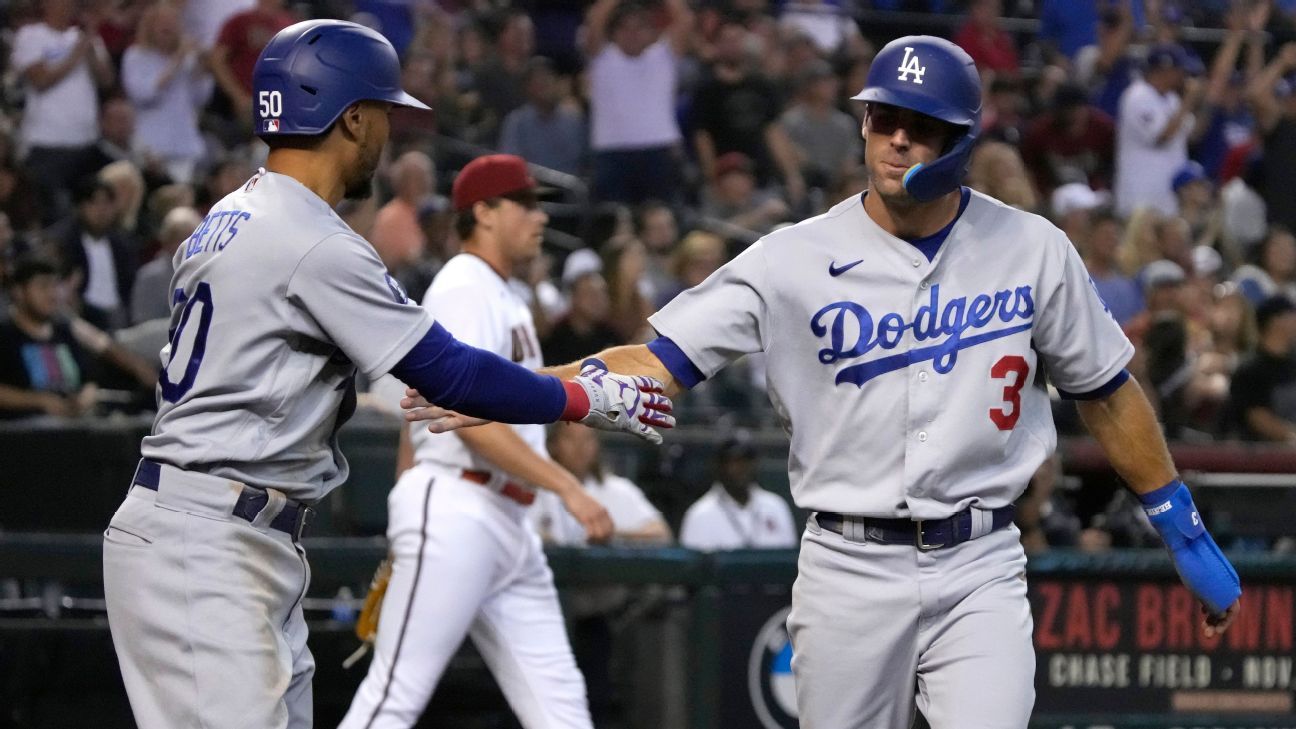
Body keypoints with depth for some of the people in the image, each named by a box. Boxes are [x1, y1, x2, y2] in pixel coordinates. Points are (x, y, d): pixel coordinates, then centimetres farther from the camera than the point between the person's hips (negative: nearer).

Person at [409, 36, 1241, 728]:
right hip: (850, 570, 0)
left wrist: (1187, 534, 12)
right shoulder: (797, 260, -3)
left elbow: (1107, 392, 11)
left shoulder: (1033, 252, 1)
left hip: (980, 571, 0)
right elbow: (660, 362, -8)